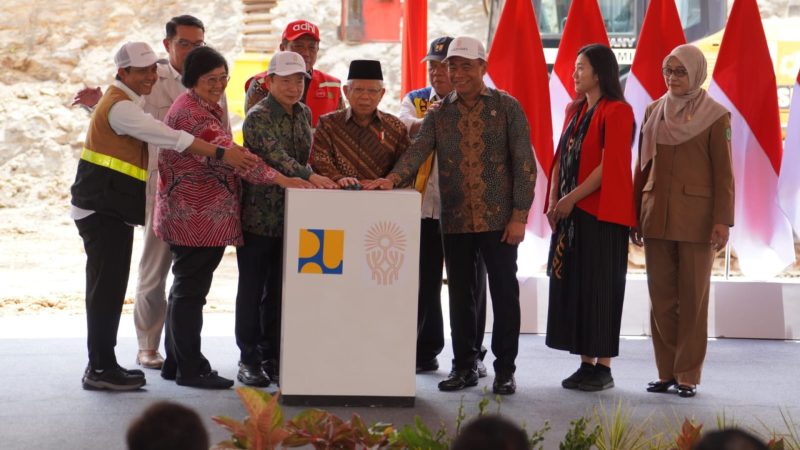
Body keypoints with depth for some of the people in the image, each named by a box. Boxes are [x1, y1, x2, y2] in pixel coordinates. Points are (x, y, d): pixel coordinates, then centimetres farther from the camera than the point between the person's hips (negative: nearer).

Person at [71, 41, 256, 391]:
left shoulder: (127, 101, 18)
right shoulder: (119, 106, -16)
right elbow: (171, 137, -25)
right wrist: (221, 153, -29)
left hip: (113, 208, 10)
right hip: (101, 207, -10)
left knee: (110, 285, 12)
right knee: (107, 286, -9)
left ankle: (102, 363, 17)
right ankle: (100, 368, -6)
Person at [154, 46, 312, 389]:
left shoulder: (205, 108, 18)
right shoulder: (191, 112, -16)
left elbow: (219, 154, 26)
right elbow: (226, 153, -27)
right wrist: (278, 178, -31)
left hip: (191, 216, 11)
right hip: (197, 216, -11)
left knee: (186, 289, 15)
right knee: (190, 290, -5)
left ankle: (176, 362, 23)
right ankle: (190, 369, 0)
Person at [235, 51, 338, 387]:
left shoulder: (304, 114, 11)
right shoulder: (258, 117, -11)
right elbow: (275, 156, -26)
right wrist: (310, 177, -38)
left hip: (290, 216, 6)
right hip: (258, 213, -6)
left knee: (279, 289, 9)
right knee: (253, 288, 1)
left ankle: (272, 357, 16)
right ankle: (249, 359, 8)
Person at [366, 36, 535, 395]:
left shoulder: (507, 107, 0)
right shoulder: (439, 114, 8)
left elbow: (524, 163, -2)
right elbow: (417, 151, -6)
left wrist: (519, 215, -9)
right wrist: (392, 178, -26)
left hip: (499, 219, -3)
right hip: (455, 221, 3)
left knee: (504, 294, 2)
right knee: (460, 295, 9)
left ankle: (505, 370, 11)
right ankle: (464, 366, 20)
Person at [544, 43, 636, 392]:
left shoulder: (616, 111, -9)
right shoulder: (575, 110, 15)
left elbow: (609, 166, -16)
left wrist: (571, 199, -15)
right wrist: (554, 201, 2)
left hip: (601, 213, -8)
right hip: (570, 213, 8)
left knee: (599, 288, -3)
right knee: (571, 285, 7)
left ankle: (603, 367, 3)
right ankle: (586, 364, 13)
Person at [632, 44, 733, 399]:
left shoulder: (715, 116, -2)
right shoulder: (654, 111, 10)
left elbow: (723, 173, -5)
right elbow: (643, 166, 13)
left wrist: (722, 220, -11)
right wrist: (635, 213, 10)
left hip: (696, 219, -4)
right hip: (656, 216, 4)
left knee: (693, 298, 1)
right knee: (661, 297, 6)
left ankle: (688, 375, 7)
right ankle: (667, 372, 13)